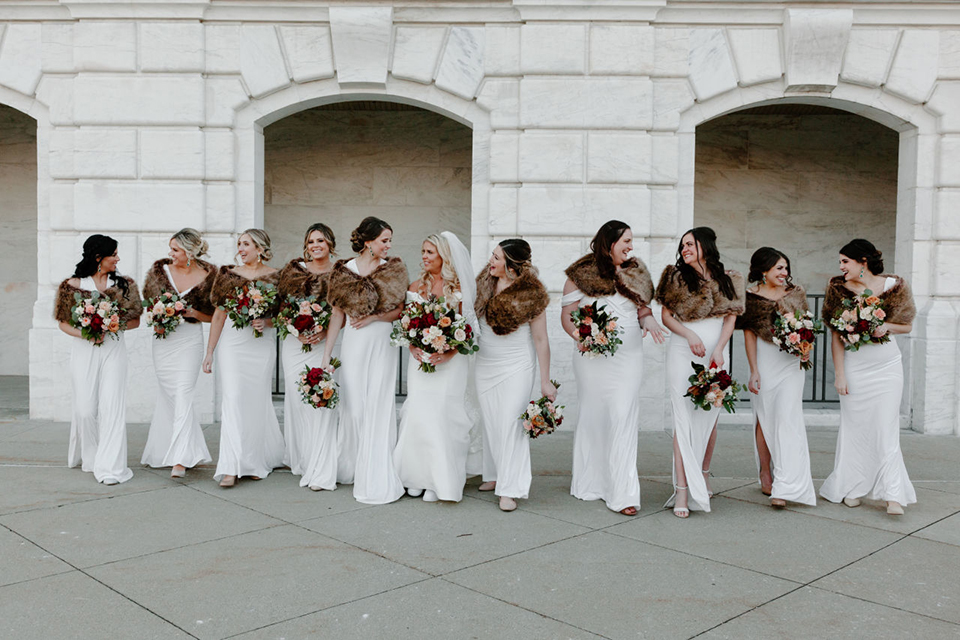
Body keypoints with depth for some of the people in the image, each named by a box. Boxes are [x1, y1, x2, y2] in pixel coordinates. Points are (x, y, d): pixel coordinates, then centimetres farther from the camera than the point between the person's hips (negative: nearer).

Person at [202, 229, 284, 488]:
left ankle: (255, 462, 20)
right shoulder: (229, 274, 6)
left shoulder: (275, 277, 4)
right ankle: (231, 467, -11)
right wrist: (209, 353, 6)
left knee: (257, 401, 3)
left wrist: (267, 322, -13)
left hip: (262, 347, 0)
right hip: (232, 343, 0)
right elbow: (219, 315, 7)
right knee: (232, 399, -9)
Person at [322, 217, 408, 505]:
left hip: (382, 344, -1)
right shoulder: (345, 270, 2)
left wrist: (374, 317, -13)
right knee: (353, 405, 6)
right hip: (353, 344, 1)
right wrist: (326, 355, 3)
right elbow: (337, 314, 5)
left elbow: (400, 310, 5)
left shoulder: (393, 269, 2)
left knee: (379, 405, -3)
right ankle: (351, 468, 24)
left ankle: (376, 478, 4)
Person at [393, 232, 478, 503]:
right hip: (421, 360, 3)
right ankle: (418, 477, 12)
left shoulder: (459, 288, -2)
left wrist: (448, 354, -15)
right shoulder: (417, 286, 9)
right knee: (418, 414, -1)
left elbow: (467, 328, -3)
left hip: (450, 361, -3)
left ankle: (440, 481, 5)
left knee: (443, 415, -5)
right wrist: (413, 348, -7)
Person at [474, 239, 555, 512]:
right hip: (485, 364, 5)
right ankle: (494, 474, 27)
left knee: (510, 422, -9)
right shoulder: (485, 282, 0)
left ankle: (510, 488, -3)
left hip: (516, 367, -5)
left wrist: (545, 381, -8)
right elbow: (473, 315, 15)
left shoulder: (531, 293, -13)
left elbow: (540, 339, -9)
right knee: (490, 422, 11)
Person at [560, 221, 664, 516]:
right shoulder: (581, 274, 1)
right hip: (593, 357, -2)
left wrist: (648, 320, -5)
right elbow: (567, 314, 1)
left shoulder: (636, 273, 12)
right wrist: (579, 336, -18)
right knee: (593, 417, 8)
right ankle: (588, 483, 24)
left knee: (624, 419, -6)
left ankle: (623, 493, -5)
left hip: (628, 357, 2)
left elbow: (643, 308, 18)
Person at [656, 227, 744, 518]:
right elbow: (666, 315, 2)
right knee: (684, 417, -8)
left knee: (709, 417, 7)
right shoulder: (677, 276, 3)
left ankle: (703, 477, 26)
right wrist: (690, 335, -13)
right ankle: (683, 490, -9)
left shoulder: (728, 280, 7)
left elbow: (730, 318, 6)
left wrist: (719, 350, -8)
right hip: (682, 353, -2)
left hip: (714, 354, 2)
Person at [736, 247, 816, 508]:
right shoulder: (751, 296, 0)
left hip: (790, 361, 1)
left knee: (787, 415, -9)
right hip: (764, 360, -1)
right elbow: (749, 335, -2)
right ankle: (766, 475, 20)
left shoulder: (795, 293, 9)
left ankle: (785, 486, -11)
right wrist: (754, 371, -6)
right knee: (764, 416, 5)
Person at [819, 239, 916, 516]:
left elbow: (907, 325, 7)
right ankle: (851, 488, 18)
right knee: (854, 427, 5)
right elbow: (836, 334, -3)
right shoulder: (838, 287, -3)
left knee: (886, 428, -3)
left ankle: (893, 495, 0)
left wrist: (886, 327, -15)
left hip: (887, 366, 0)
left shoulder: (893, 286, -4)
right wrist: (839, 373, -7)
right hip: (854, 366, 0)